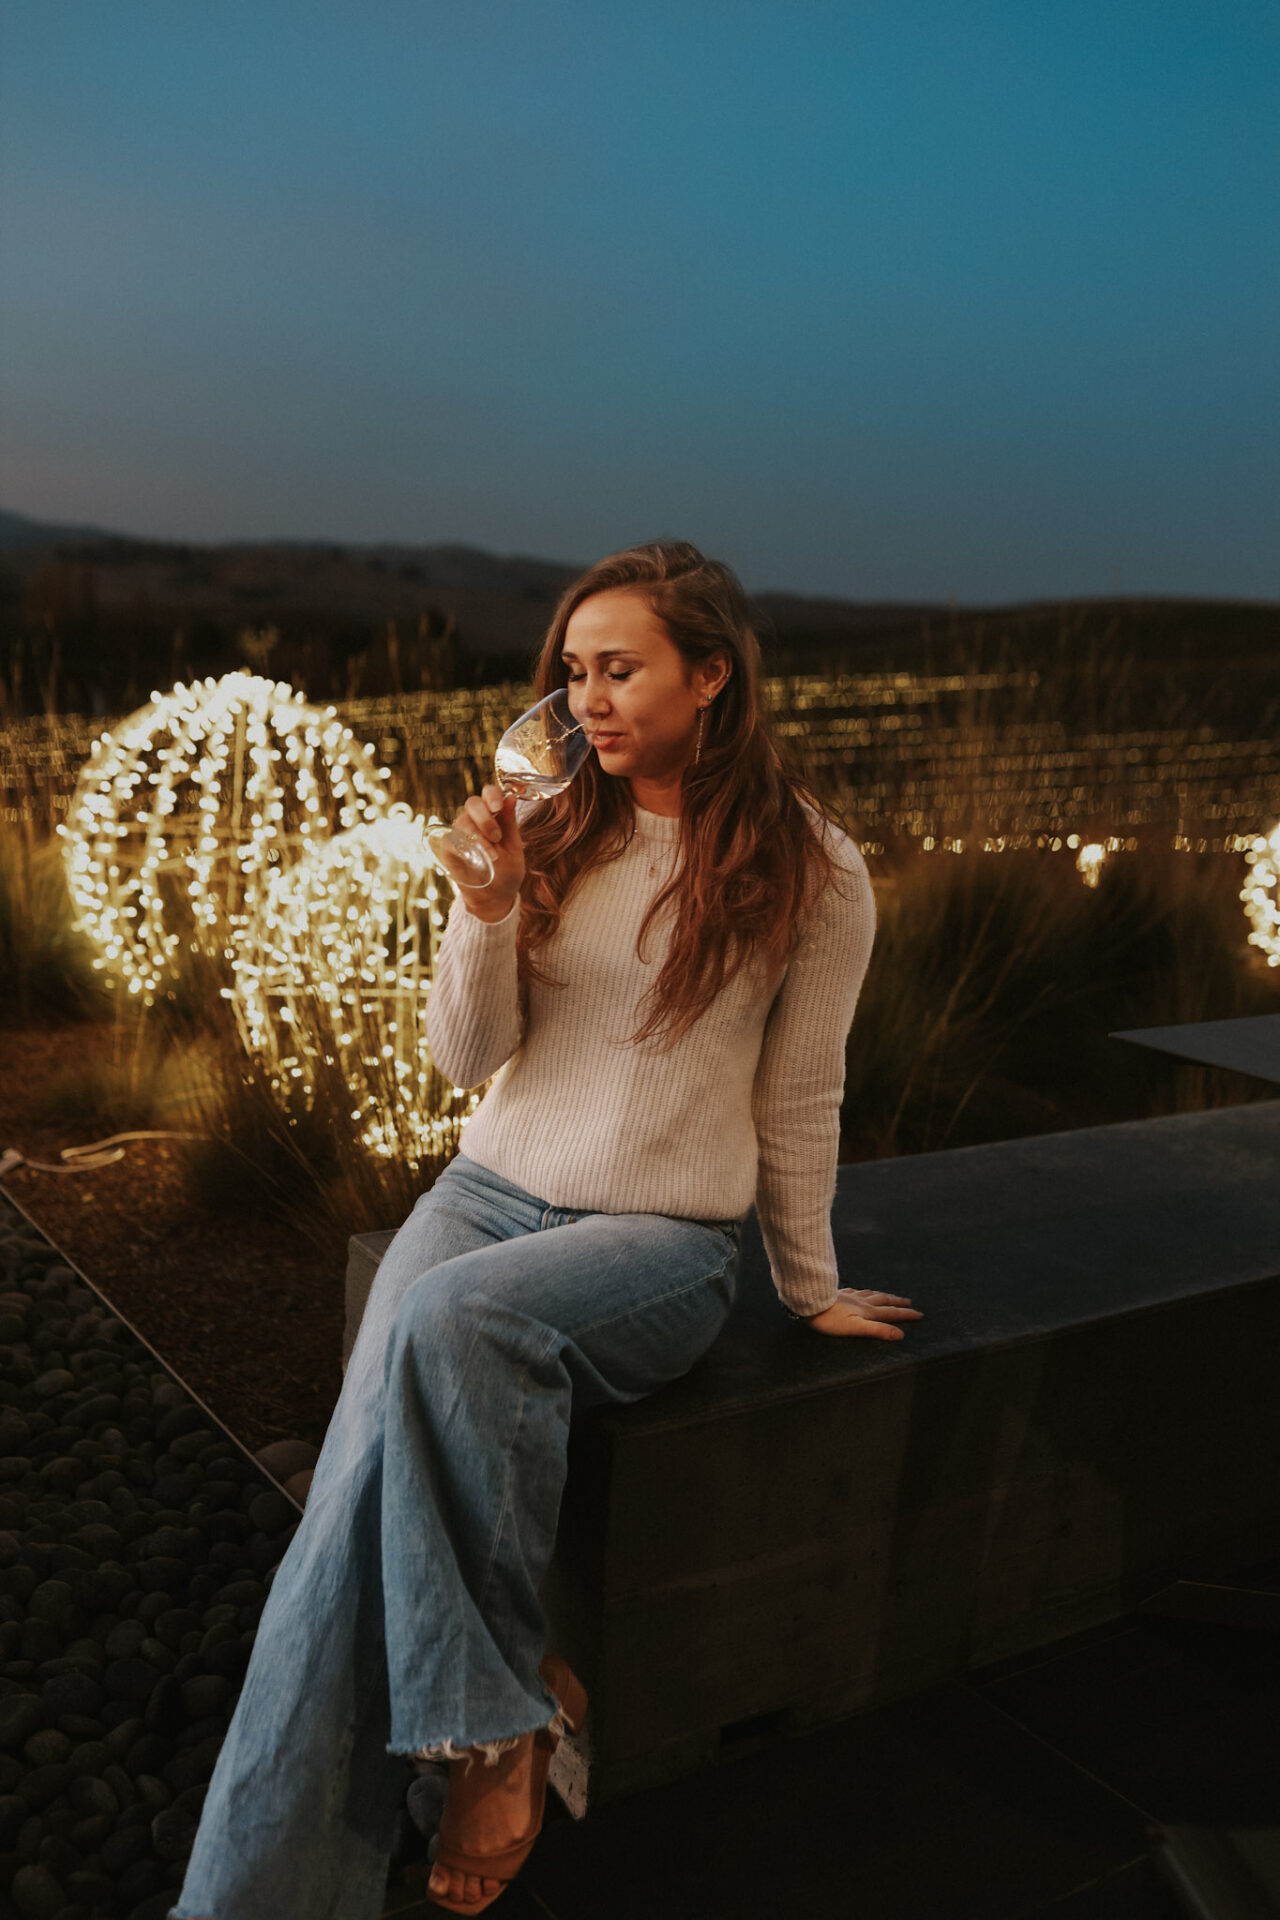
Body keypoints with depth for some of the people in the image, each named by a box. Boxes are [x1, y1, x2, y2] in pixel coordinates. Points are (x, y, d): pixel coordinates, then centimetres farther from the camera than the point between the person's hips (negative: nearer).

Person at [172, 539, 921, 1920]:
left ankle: (502, 1708, -15)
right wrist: (489, 899, -11)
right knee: (365, 1469, -23)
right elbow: (465, 1058, 5)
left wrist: (809, 1289, 13)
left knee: (450, 1315, -35)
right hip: (491, 1186, 4)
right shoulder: (554, 832, 7)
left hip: (662, 1236, -3)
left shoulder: (811, 873, -2)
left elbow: (798, 1104, 6)